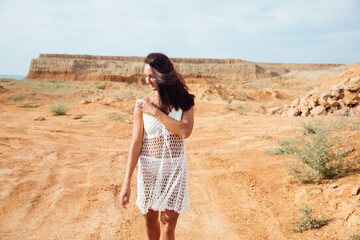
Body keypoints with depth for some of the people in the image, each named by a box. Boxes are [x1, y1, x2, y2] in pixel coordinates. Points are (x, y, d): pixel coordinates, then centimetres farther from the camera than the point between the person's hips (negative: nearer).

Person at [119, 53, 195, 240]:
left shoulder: (184, 101, -4)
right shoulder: (142, 105, -6)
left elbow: (185, 131, -20)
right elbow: (136, 143, -7)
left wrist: (155, 112, -19)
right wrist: (126, 182, -10)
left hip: (174, 167, -1)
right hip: (149, 167, 1)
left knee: (168, 224, -3)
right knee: (150, 219, 15)